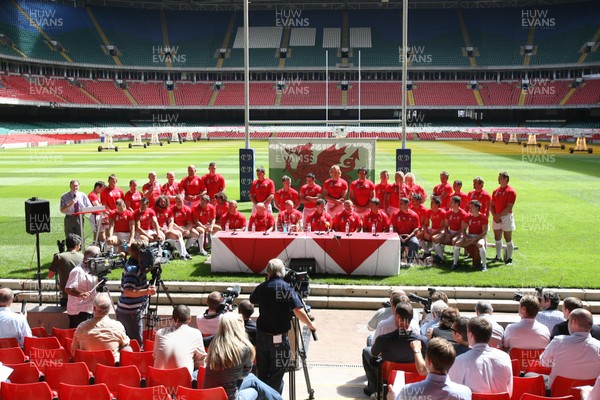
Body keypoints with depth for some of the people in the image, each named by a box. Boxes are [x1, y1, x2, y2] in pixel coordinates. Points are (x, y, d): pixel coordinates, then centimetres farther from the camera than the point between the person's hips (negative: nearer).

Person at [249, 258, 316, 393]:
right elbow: (298, 311, -18)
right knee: (276, 374, 5)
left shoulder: (262, 287, 1)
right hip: (279, 338, -4)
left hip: (261, 335, 4)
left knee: (262, 372, 17)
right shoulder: (287, 288, -10)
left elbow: (252, 300, 22)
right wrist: (310, 324, -4)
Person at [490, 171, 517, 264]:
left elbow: (509, 207, -15)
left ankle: (509, 258, 6)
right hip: (496, 217, 6)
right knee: (497, 237, 10)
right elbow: (491, 205, 10)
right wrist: (494, 216, -5)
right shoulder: (496, 191, 12)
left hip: (506, 216, -6)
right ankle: (498, 257, 20)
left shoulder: (511, 191, -8)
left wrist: (499, 215, -17)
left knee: (508, 238, -1)